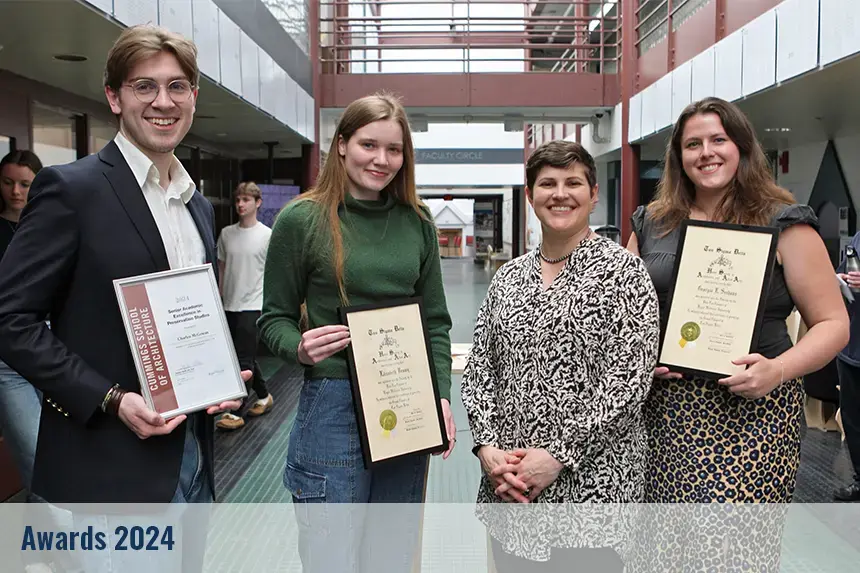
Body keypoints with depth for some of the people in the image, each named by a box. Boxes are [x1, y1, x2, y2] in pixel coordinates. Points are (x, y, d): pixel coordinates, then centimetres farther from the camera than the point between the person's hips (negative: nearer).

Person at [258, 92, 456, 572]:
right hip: (333, 405, -4)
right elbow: (275, 319, -1)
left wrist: (442, 396, 0)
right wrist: (300, 349, -21)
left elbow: (436, 320, 9)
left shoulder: (417, 223, 5)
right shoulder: (301, 219, -6)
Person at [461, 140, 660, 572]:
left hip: (590, 482, -4)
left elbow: (629, 378, -13)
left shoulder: (622, 270, -6)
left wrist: (558, 455, -16)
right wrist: (487, 446, -6)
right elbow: (478, 369, 8)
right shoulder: (508, 276, 8)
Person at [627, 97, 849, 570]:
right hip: (664, 410, 3)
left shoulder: (783, 224, 0)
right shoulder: (651, 224, 10)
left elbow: (833, 323, 1)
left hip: (752, 411, -3)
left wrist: (778, 370, -15)